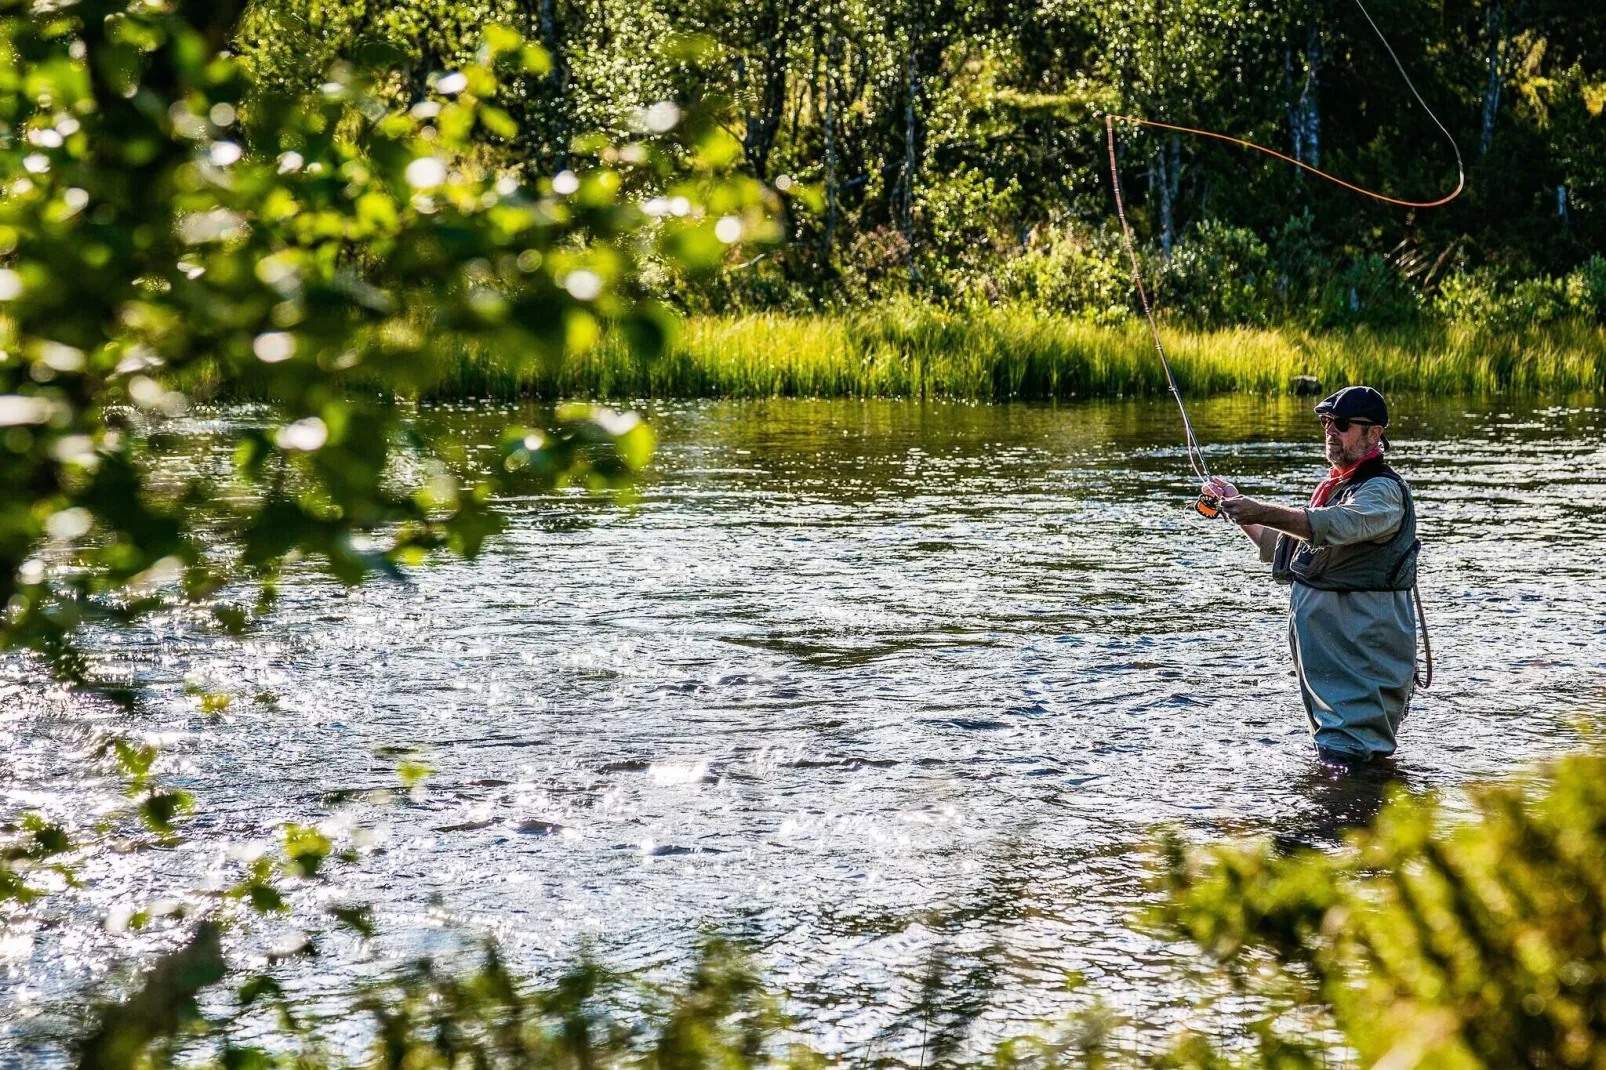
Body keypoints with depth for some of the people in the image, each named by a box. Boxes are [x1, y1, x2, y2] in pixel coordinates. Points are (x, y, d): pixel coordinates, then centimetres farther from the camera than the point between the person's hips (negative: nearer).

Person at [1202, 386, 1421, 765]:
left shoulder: (1383, 490, -12)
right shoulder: (1334, 487, 20)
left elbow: (1335, 526, -33)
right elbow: (1279, 546, 27)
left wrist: (1262, 512, -41)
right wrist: (1237, 505, 15)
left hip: (1362, 649, -10)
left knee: (1347, 753, -15)